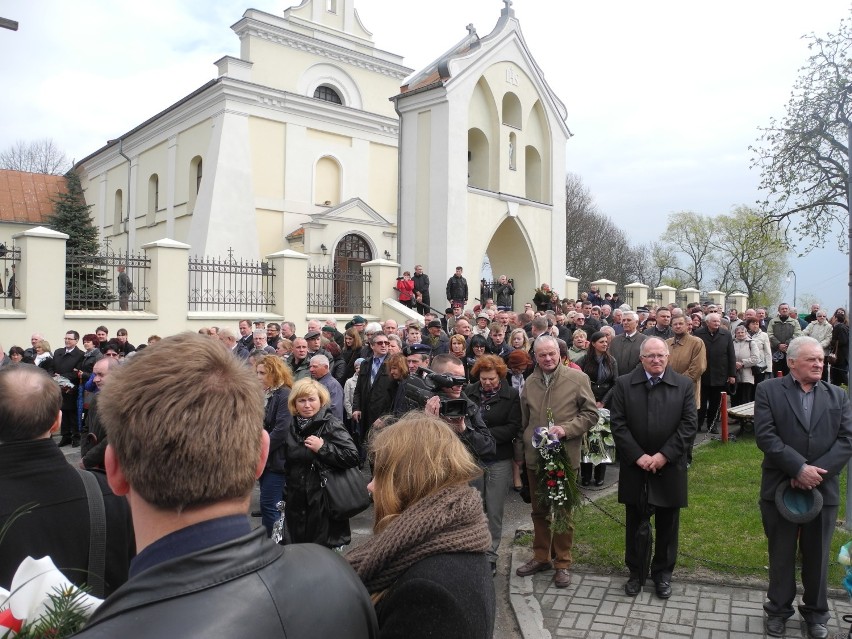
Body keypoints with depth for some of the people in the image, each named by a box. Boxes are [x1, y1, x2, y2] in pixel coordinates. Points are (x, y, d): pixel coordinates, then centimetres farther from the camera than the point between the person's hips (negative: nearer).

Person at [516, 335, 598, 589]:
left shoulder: (577, 379, -7)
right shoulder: (530, 382, 6)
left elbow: (591, 414, -6)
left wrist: (566, 429, -19)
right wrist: (522, 448, 16)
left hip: (565, 455, -4)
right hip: (534, 456, 4)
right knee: (539, 510, 15)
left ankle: (562, 563, 22)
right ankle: (541, 557, 30)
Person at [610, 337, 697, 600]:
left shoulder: (684, 385, 0)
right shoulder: (624, 384, -1)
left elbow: (688, 425, -5)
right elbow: (618, 424, -5)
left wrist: (664, 455, -14)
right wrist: (638, 456, -13)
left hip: (669, 467, 0)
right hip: (634, 466, 0)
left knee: (667, 524, 12)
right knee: (635, 523, 12)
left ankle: (663, 573, 29)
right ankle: (635, 572, 27)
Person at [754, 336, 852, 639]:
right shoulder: (769, 390, -4)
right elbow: (765, 435, -12)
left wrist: (817, 471, -16)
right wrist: (799, 468, -20)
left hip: (823, 489, 2)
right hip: (780, 487, -2)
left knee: (817, 556, 15)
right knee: (781, 555, 11)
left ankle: (816, 613, 33)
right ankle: (778, 609, 29)